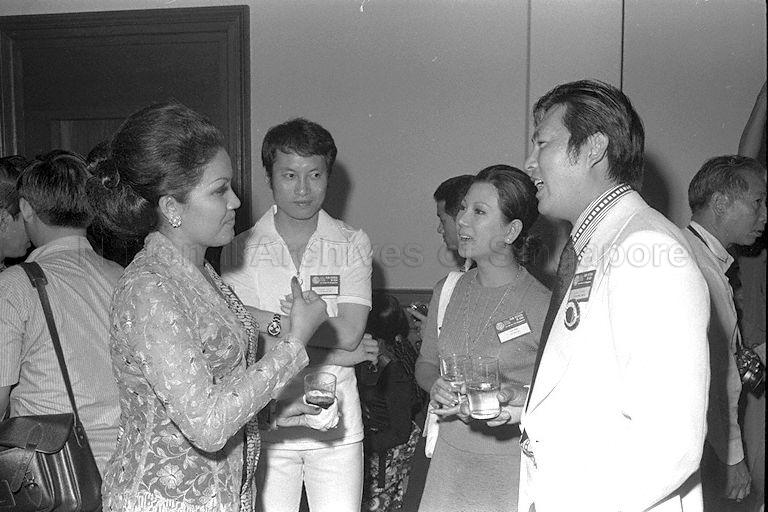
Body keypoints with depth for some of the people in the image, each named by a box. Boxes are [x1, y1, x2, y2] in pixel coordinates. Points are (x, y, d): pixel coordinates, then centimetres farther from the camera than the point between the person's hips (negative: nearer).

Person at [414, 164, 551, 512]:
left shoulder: (542, 305, -13)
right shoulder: (447, 291, 5)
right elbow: (425, 363, 16)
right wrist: (436, 387, -5)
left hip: (510, 468, -5)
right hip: (449, 460, 5)